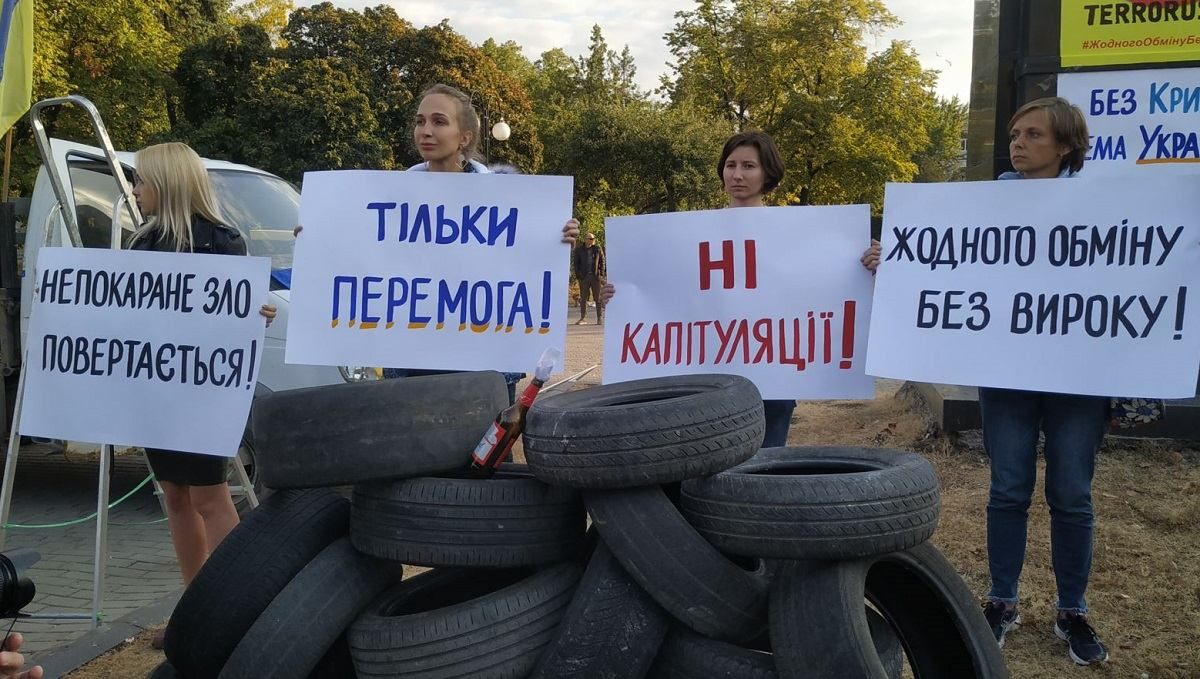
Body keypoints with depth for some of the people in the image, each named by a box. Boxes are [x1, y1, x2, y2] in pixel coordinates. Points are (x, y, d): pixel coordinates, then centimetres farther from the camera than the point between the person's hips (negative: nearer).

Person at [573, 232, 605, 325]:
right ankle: (583, 318, 7)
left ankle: (600, 318, 1)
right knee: (583, 298, 2)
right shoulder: (579, 250, 6)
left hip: (595, 276, 0)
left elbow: (602, 261, 8)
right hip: (584, 277, 0)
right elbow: (575, 263, 8)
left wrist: (601, 274, -1)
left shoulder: (598, 249, 6)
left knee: (598, 298, -1)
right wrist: (578, 275, -3)